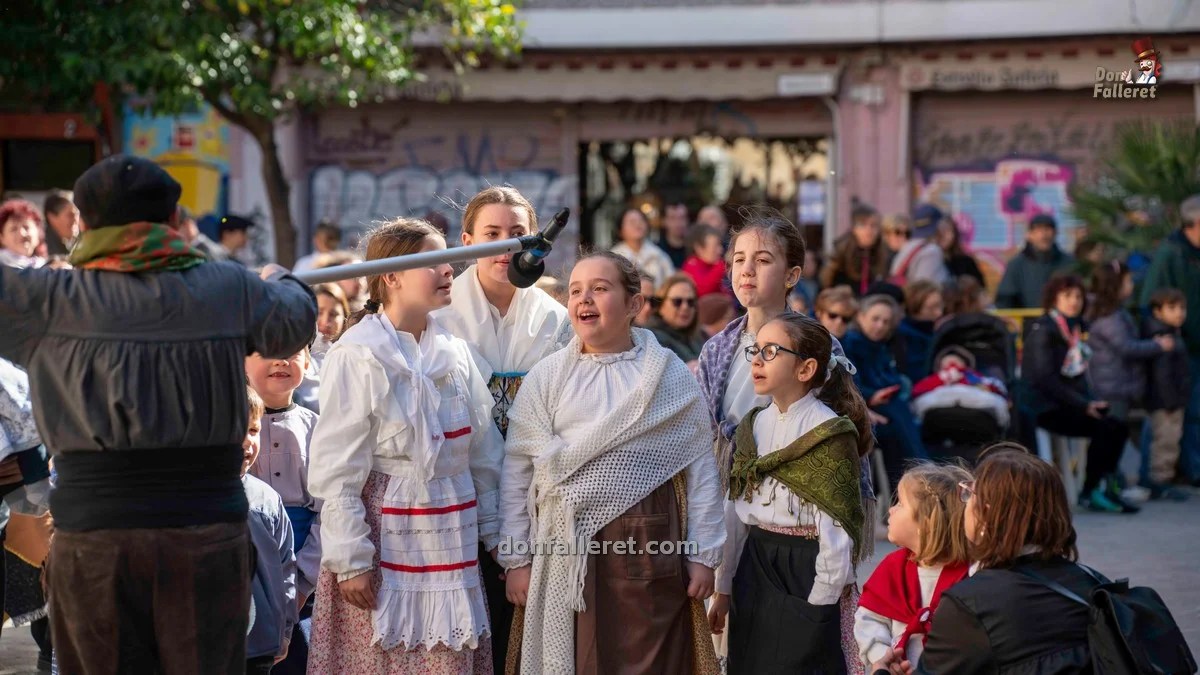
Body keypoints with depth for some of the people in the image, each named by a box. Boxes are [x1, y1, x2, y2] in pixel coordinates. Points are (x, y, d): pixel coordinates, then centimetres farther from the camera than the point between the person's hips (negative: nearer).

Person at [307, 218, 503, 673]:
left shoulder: (454, 353, 10)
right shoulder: (358, 357, -9)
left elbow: (483, 453, 15)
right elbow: (335, 471, -10)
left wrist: (495, 532, 13)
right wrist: (350, 560, -13)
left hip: (451, 544, 5)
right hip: (388, 541, -5)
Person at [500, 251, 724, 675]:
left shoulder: (670, 376, 4)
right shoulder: (546, 377, 6)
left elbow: (700, 467, 3)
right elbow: (518, 472, 5)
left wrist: (703, 555, -1)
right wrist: (516, 559, 0)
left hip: (649, 545, -1)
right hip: (566, 545, 1)